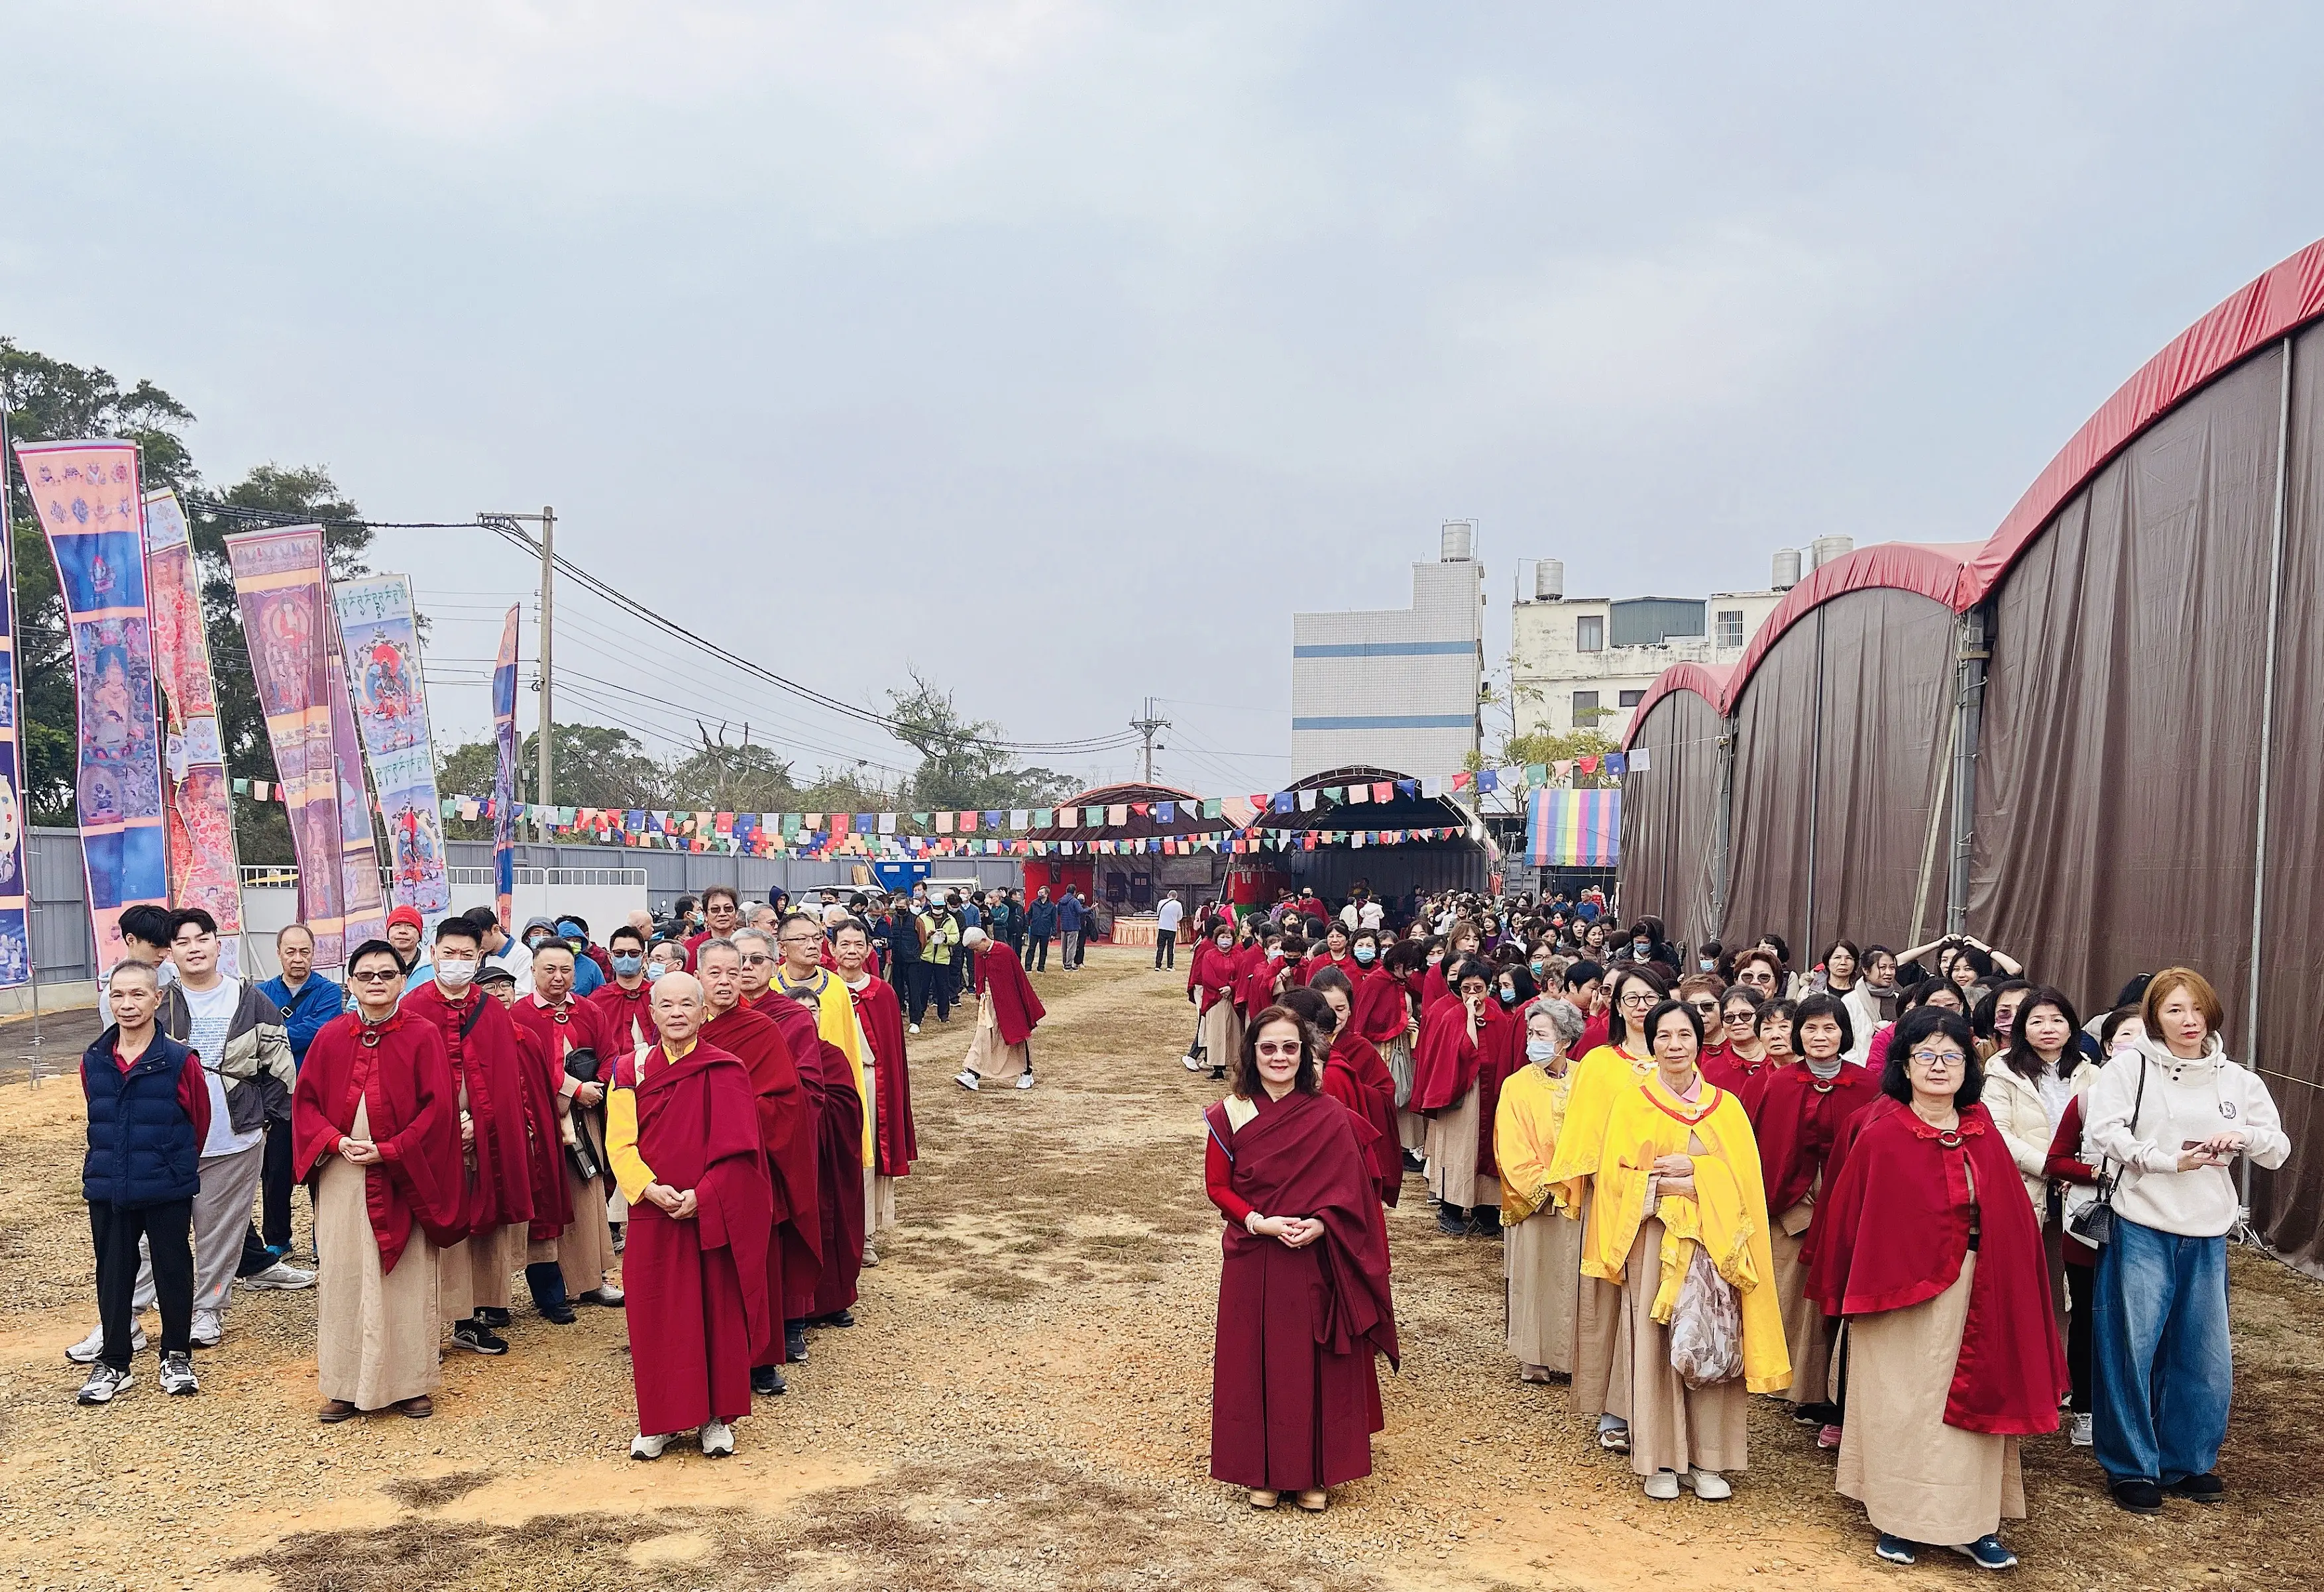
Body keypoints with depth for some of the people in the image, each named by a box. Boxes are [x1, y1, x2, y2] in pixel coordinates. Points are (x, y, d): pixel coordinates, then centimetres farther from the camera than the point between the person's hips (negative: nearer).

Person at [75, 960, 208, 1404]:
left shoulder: (180, 1060, -12)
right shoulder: (93, 1061, 0)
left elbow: (200, 1120, 0)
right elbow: (99, 1122, 15)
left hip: (168, 1190, -3)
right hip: (107, 1189, 3)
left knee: (172, 1271, 8)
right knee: (113, 1275, 11)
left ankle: (176, 1356, 22)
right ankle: (113, 1363, 23)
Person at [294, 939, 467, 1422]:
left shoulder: (422, 1037, -5)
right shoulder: (330, 1037, 4)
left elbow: (438, 1109, -8)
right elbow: (305, 1101, 6)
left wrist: (389, 1151, -14)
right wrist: (337, 1141, -10)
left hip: (404, 1179, -2)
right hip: (341, 1179, 2)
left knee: (405, 1279, 3)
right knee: (343, 1277, 6)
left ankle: (411, 1382, 14)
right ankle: (346, 1385, 17)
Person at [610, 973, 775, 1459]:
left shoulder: (726, 1070, -4)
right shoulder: (631, 1071, 3)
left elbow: (737, 1147, -9)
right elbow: (619, 1142, -3)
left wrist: (701, 1195, -19)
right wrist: (650, 1188, -18)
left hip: (714, 1213, -2)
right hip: (653, 1213, 2)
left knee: (717, 1313, 5)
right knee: (655, 1316, 6)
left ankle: (716, 1418, 18)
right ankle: (659, 1421, 20)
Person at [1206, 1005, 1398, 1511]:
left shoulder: (1331, 1119, -6)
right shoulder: (1230, 1115, -5)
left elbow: (1351, 1190, -2)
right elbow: (1217, 1186, 0)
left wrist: (1320, 1225, -19)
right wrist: (1261, 1222, -15)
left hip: (1314, 1260, 0)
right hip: (1252, 1260, 1)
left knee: (1313, 1361, 7)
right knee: (1256, 1360, 8)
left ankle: (1314, 1470, 22)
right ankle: (1263, 1470, 22)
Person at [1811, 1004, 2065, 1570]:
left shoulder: (1982, 1133, 3)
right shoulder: (1881, 1136, -9)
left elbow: (2013, 1218, 7)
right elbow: (1847, 1216, -4)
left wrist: (2010, 1287, 0)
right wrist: (1847, 1291, 0)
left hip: (1973, 1290, 4)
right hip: (1900, 1293, -4)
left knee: (1972, 1395, 8)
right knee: (1902, 1401, 5)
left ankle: (1972, 1522, 19)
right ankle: (1896, 1520, 17)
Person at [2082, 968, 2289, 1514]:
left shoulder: (2236, 1079, 9)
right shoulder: (2128, 1069, -3)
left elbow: (2279, 1150, 9)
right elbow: (2105, 1134, -13)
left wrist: (2245, 1136, -11)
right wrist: (2171, 1160, -19)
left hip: (2207, 1236, 4)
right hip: (2142, 1229, -4)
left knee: (2206, 1354, 9)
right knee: (2134, 1348, 0)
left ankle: (2187, 1463, 25)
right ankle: (2131, 1467, 13)